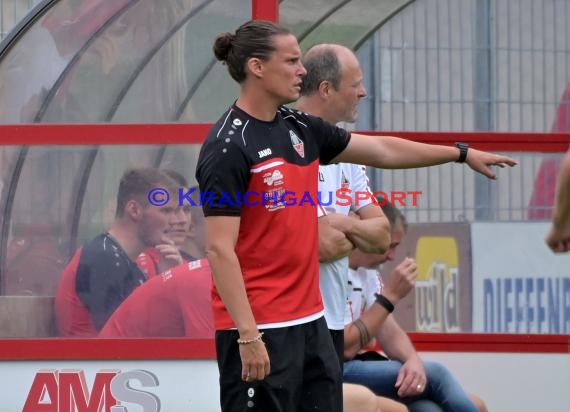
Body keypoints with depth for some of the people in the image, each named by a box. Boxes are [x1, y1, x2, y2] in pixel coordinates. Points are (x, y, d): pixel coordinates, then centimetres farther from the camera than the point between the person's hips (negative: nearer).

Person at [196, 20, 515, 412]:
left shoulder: (300, 128, 10)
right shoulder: (228, 147, -14)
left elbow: (383, 150, 23)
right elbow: (220, 250, -18)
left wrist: (463, 153, 26)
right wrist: (249, 336, -22)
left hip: (311, 321, 9)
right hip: (259, 330, -9)